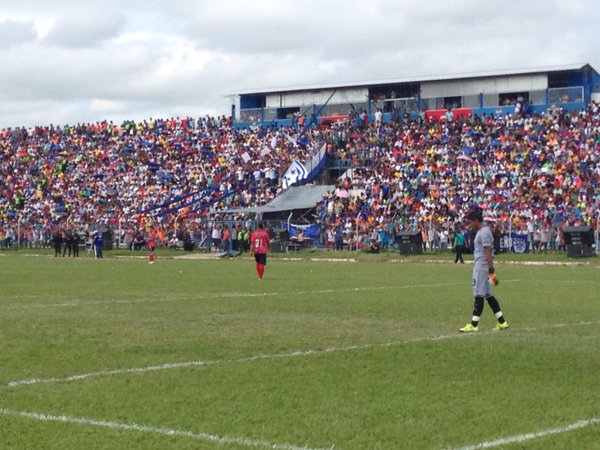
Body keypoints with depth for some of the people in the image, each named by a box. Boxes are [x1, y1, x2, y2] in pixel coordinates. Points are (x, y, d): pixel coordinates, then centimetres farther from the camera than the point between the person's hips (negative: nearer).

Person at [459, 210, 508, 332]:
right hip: (479, 267, 10)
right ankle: (502, 322, 13)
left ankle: (474, 325, -5)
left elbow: (488, 252, -20)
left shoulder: (483, 233, -15)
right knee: (488, 295, 11)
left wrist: (491, 269, -25)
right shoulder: (480, 232, 16)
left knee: (479, 295, -7)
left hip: (481, 267, -10)